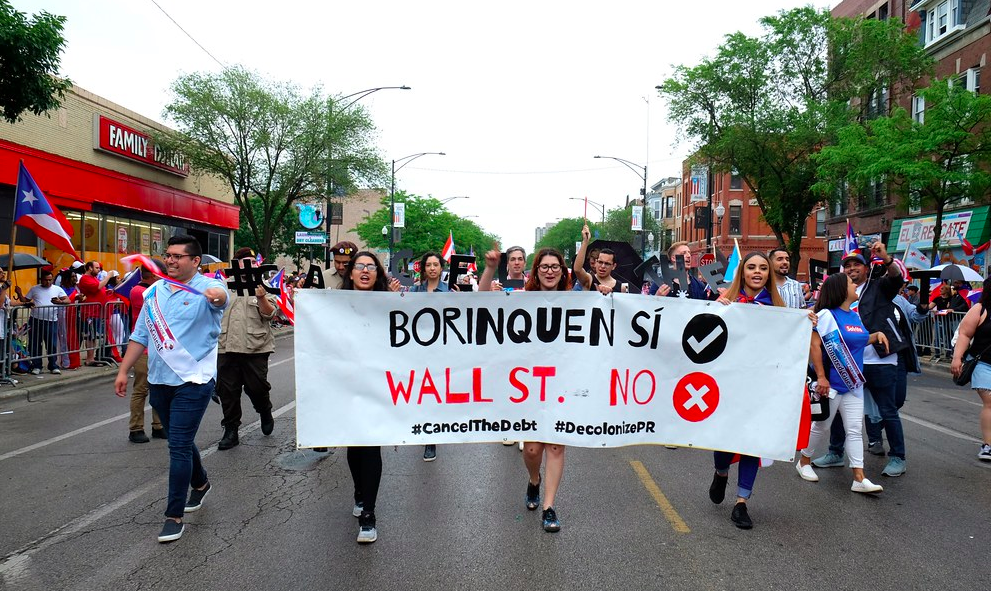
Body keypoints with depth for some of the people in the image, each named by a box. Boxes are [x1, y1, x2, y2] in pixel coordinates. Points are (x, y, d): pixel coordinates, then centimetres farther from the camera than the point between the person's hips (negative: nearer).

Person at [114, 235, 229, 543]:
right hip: (159, 380, 7)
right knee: (180, 441, 20)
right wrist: (123, 371, 13)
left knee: (179, 446, -6)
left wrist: (217, 295, -61)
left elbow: (220, 297, -37)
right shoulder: (155, 291, 8)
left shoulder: (206, 288, -11)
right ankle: (200, 483, 44)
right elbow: (140, 335, 15)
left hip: (193, 381, -6)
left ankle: (174, 516, 5)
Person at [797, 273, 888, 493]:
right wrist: (821, 377, -22)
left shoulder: (855, 316, 11)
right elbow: (814, 345, -19)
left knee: (855, 430, 4)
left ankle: (859, 479, 6)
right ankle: (804, 462, 26)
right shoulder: (827, 315, -14)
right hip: (831, 383, -7)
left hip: (853, 383, 7)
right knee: (821, 427, 6)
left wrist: (876, 335, 8)